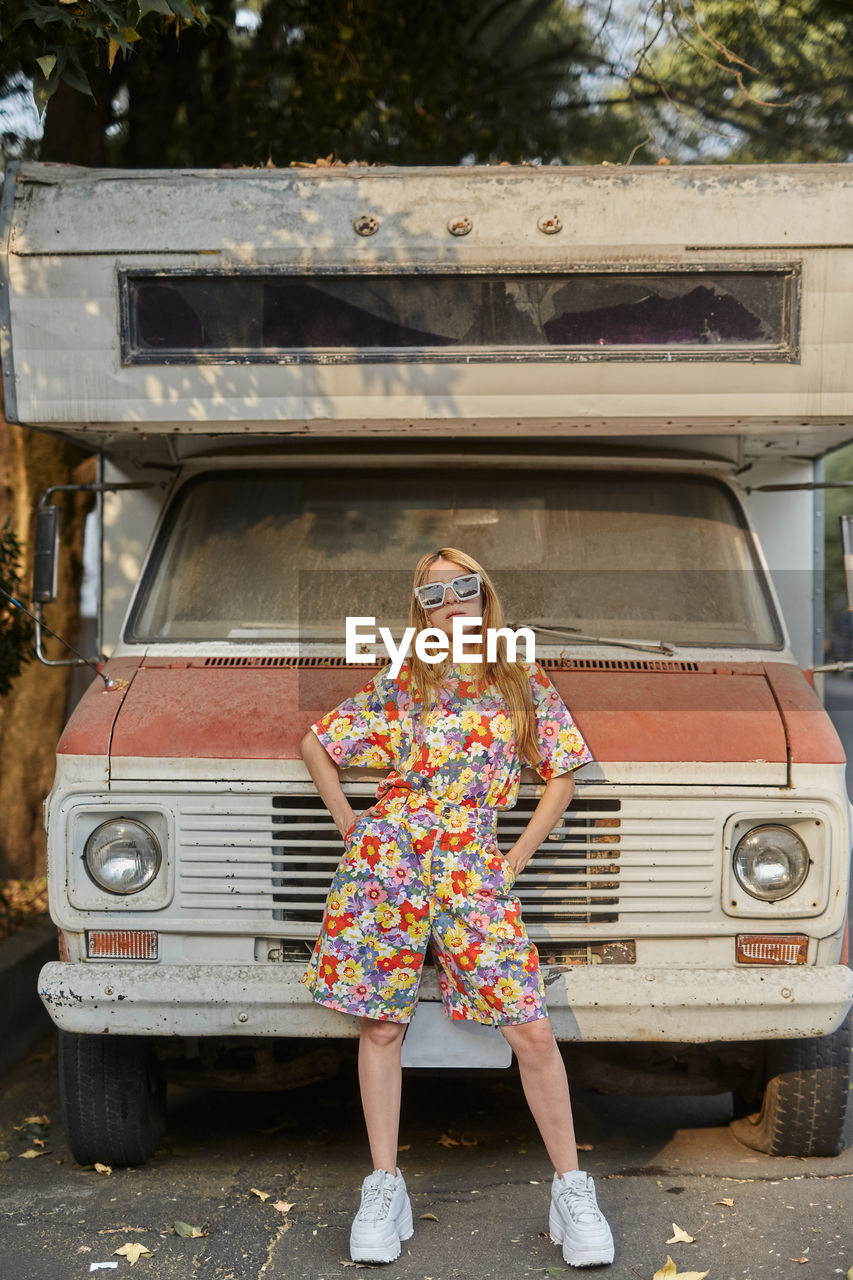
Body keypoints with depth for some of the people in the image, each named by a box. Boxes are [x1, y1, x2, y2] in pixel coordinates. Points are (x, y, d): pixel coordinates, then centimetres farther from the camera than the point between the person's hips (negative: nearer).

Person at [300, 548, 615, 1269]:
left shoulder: (524, 684, 9)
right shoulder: (399, 685, 8)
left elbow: (562, 775, 11)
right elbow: (316, 744, 16)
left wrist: (516, 858, 5)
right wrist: (349, 824, 9)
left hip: (473, 873, 0)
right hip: (387, 860, 0)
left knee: (532, 1032, -5)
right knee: (382, 1026, 3)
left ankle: (572, 1190, 8)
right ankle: (385, 1188, 16)